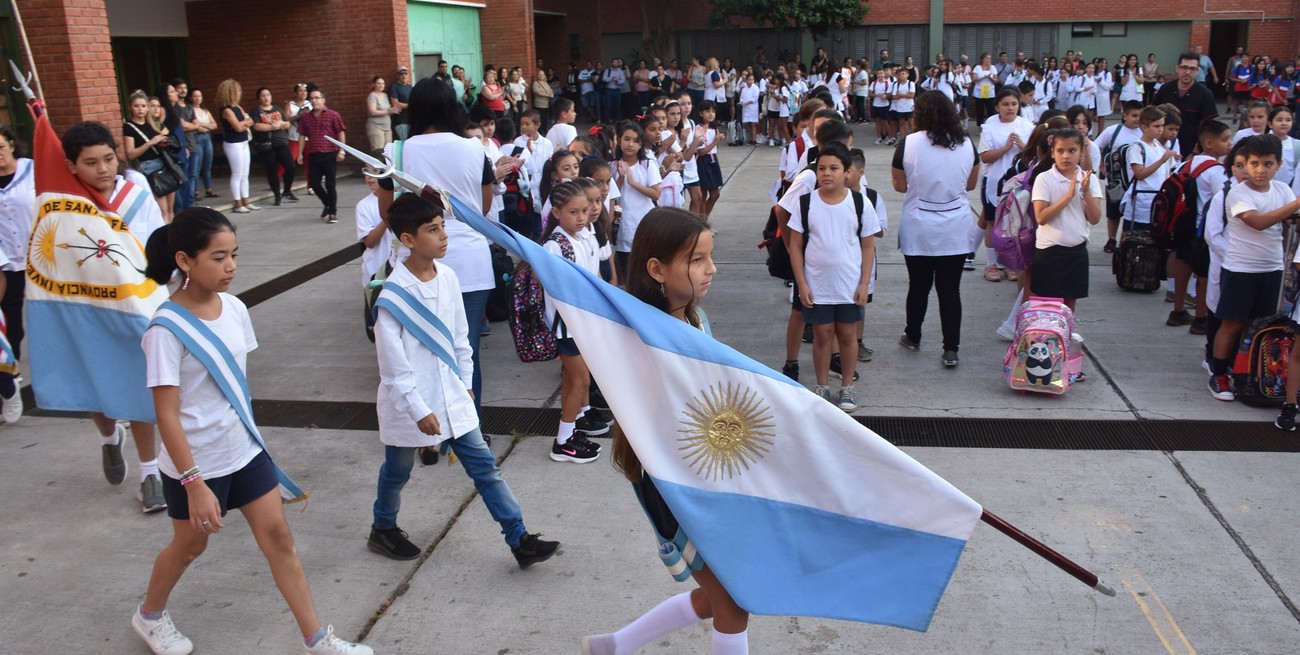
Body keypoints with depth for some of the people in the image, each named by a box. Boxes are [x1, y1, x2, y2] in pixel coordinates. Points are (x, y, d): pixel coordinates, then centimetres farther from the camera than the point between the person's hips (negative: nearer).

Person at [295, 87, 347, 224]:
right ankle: (327, 204, 29)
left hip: (330, 155, -4)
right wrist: (300, 153, 8)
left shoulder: (333, 115, -3)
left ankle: (333, 212, 9)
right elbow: (302, 136, 12)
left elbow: (340, 133, -3)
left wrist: (341, 151, -10)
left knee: (329, 184, -1)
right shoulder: (305, 118, 9)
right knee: (314, 183, 5)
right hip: (313, 156, 4)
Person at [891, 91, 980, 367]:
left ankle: (913, 337, 30)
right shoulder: (967, 144, -2)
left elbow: (900, 185, -1)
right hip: (956, 230, 1)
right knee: (950, 290, 5)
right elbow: (971, 183, 10)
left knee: (918, 286, 14)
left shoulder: (908, 143, -10)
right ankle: (951, 349, 7)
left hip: (918, 230, -1)